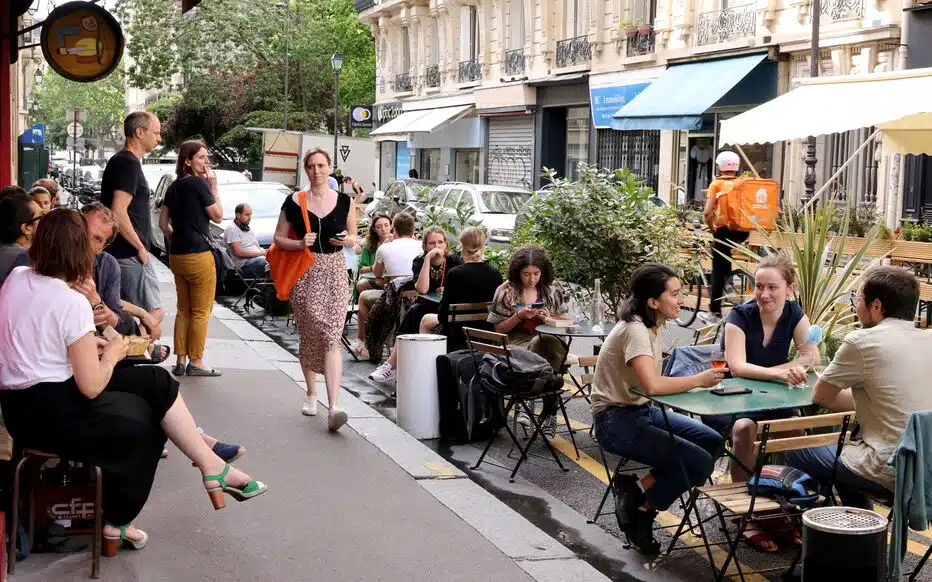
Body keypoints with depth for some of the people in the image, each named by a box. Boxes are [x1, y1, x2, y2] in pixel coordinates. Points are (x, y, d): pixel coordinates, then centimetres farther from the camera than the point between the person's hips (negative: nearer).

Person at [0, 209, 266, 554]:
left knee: (157, 383, 8)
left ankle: (211, 467, 9)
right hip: (47, 412, -8)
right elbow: (92, 386, -18)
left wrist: (86, 343, 11)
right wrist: (111, 355, 1)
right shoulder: (71, 302, -20)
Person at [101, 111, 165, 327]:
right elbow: (118, 213, -25)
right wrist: (140, 247, -15)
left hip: (120, 253, 10)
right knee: (155, 312, -4)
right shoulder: (129, 164, -16)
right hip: (130, 254, -10)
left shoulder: (119, 161, 17)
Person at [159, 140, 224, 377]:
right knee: (201, 312, 1)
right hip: (199, 255, -8)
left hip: (177, 256, 8)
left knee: (183, 310, 15)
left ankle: (180, 361, 17)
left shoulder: (174, 186, 11)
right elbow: (218, 216, -5)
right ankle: (195, 362, 5)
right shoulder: (199, 184, -12)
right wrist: (214, 187, -1)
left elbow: (163, 222, 13)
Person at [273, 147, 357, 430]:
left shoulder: (344, 201, 5)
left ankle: (334, 406, -17)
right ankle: (311, 394, 29)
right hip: (305, 273, 0)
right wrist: (300, 243, -13)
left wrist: (348, 240, -9)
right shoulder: (294, 202, 2)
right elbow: (279, 238, 6)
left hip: (334, 272, 0)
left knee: (331, 338, -9)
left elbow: (354, 237, 14)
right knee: (309, 336, 8)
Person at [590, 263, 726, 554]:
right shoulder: (635, 330, -23)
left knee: (712, 442, 3)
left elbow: (651, 384, 7)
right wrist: (700, 380, -24)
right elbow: (651, 385, -36)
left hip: (641, 410, 9)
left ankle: (639, 488, 4)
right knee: (700, 463, -17)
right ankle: (640, 508, 2)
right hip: (616, 419, -9)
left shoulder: (654, 326, 5)